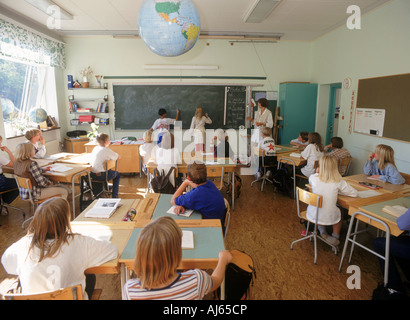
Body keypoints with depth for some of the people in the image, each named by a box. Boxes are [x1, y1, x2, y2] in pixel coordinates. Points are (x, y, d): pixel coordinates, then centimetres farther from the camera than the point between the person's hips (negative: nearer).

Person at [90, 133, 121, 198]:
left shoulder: (95, 148, 9)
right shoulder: (107, 150, -10)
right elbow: (118, 157, -3)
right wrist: (115, 154, 16)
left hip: (92, 174, 7)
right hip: (101, 175, -7)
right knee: (117, 174, 17)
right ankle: (114, 195, 14)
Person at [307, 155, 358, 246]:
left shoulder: (313, 178, -12)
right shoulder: (339, 182, -14)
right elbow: (355, 193, -1)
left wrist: (317, 173, 16)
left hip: (312, 215, 1)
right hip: (329, 217, 0)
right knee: (339, 213, 34)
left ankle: (322, 230, 20)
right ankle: (335, 237, 32)